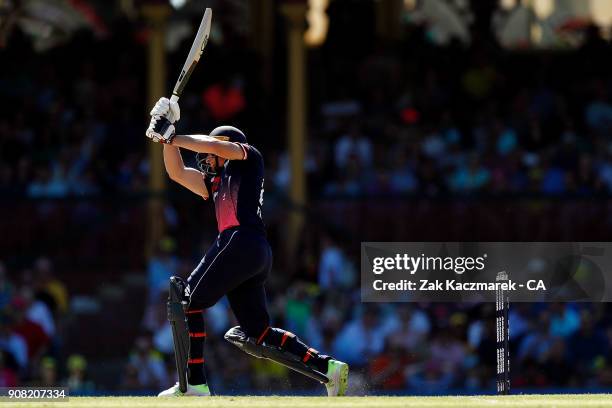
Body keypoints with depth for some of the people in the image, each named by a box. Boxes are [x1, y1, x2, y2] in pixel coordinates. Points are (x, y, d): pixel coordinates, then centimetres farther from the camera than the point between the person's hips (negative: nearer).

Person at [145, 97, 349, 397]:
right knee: (258, 334, 5)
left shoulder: (248, 157, 12)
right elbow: (177, 172, 32)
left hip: (243, 241, -9)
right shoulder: (215, 182, 33)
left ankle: (195, 384, -18)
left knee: (187, 300, -10)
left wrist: (174, 138, 1)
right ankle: (328, 367, 0)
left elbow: (214, 146, -4)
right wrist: (167, 138, 21)